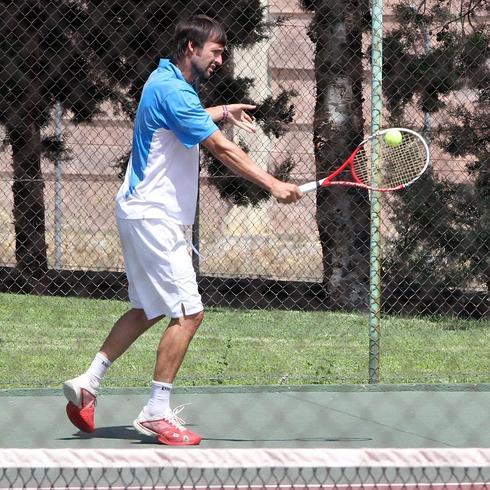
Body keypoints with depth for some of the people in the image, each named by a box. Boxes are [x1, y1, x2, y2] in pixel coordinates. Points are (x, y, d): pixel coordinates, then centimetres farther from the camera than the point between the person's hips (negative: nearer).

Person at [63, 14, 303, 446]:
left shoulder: (167, 82, 13)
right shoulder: (172, 91, -20)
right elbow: (222, 149, -25)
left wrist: (220, 112, 25)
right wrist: (273, 185, -27)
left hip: (145, 213, 11)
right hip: (153, 216, -11)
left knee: (148, 310, 18)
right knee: (188, 312, -10)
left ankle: (87, 385, 20)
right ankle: (156, 413, -6)